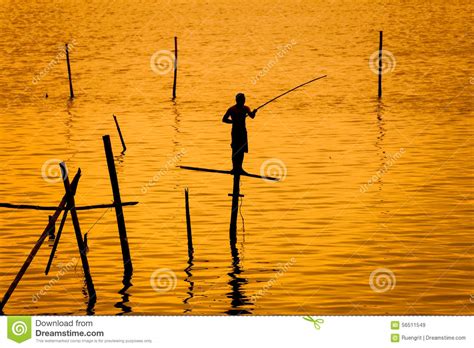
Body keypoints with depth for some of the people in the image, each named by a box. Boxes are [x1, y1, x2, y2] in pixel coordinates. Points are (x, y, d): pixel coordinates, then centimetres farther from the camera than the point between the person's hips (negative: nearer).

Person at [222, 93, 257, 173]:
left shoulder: (245, 108, 5)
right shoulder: (232, 109, -11)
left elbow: (252, 116, -3)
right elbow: (224, 119, -11)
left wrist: (253, 112, -25)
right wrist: (233, 121, -22)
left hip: (243, 131, 6)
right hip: (235, 131, -6)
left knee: (242, 150, 10)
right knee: (236, 150, -7)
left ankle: (239, 167, 19)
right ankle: (235, 168, -2)